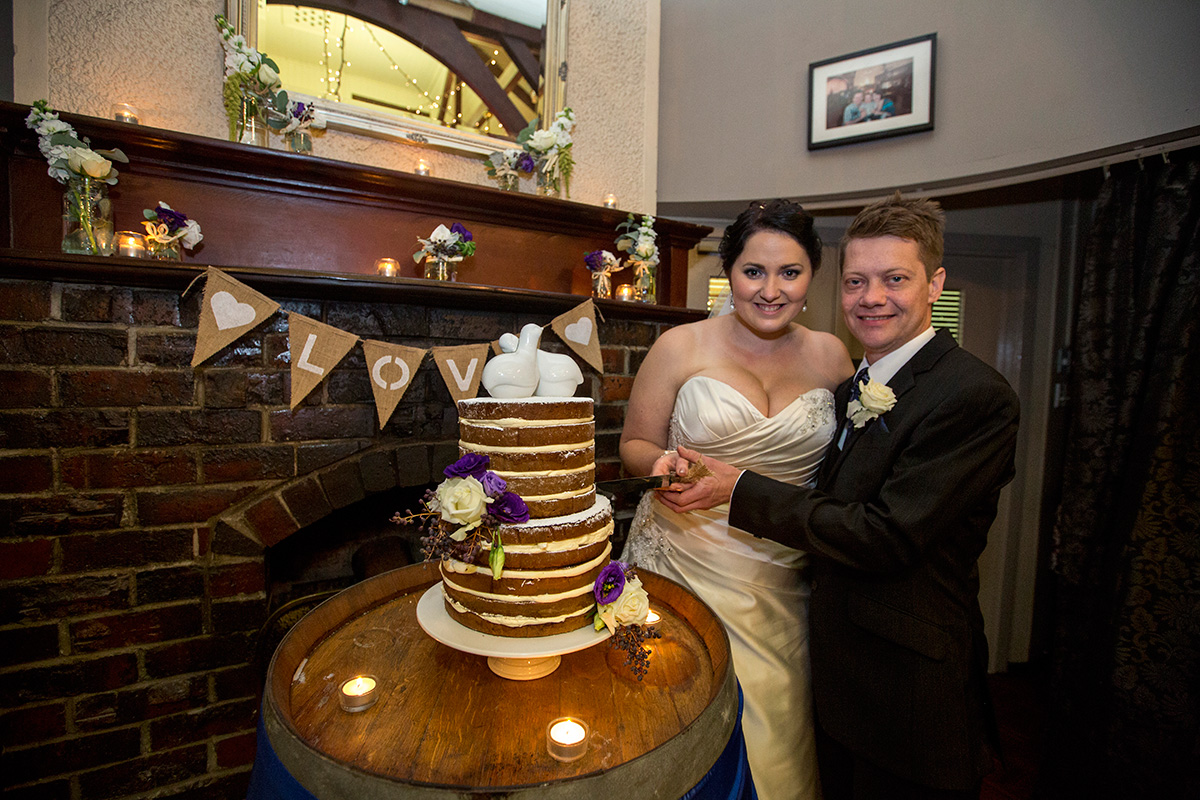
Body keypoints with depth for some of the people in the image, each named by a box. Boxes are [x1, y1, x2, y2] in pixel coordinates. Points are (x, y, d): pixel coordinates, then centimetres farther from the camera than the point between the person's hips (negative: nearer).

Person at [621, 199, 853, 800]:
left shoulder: (830, 355, 3)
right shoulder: (681, 347, -6)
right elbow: (634, 444, 1)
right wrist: (663, 464, -20)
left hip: (783, 580, 3)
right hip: (688, 561, -2)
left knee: (774, 724, 12)